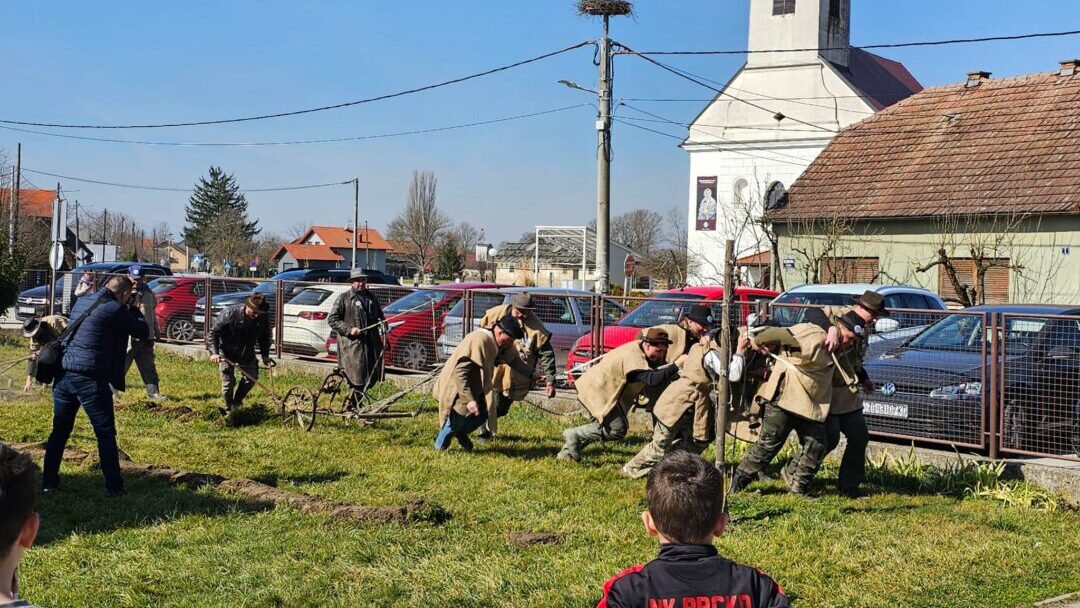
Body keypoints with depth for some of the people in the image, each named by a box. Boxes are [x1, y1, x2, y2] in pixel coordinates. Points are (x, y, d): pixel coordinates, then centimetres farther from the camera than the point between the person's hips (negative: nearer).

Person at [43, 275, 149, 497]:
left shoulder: (81, 302, 14)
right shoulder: (116, 309, -9)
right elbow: (143, 332, 0)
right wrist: (134, 311, 17)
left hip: (63, 374, 7)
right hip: (90, 378, -7)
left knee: (60, 430, 16)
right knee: (105, 434, 1)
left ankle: (49, 482, 20)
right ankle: (114, 487, 2)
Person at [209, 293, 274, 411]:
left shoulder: (263, 318, -15)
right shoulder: (230, 313, -27)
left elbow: (264, 338, 3)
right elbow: (214, 332, -19)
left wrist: (265, 356, -7)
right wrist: (214, 352, -30)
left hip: (247, 353, 4)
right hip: (227, 353, -4)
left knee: (251, 377, 1)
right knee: (228, 382, -5)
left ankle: (237, 402, 25)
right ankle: (229, 409, 15)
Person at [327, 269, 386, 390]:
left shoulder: (371, 298, 18)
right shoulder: (344, 298, 0)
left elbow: (379, 316, 30)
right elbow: (332, 319, -4)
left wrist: (383, 323, 6)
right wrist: (349, 329, -16)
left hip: (372, 343, 6)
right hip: (352, 345, -6)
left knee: (373, 376, 5)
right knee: (358, 378, -7)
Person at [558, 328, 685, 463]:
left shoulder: (640, 347, 2)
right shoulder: (633, 356, -28)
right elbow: (652, 379, -39)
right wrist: (676, 365, -38)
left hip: (599, 388, 11)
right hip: (597, 391, -11)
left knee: (601, 426, 22)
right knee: (618, 429, -12)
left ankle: (567, 452, 29)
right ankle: (574, 435, -2)